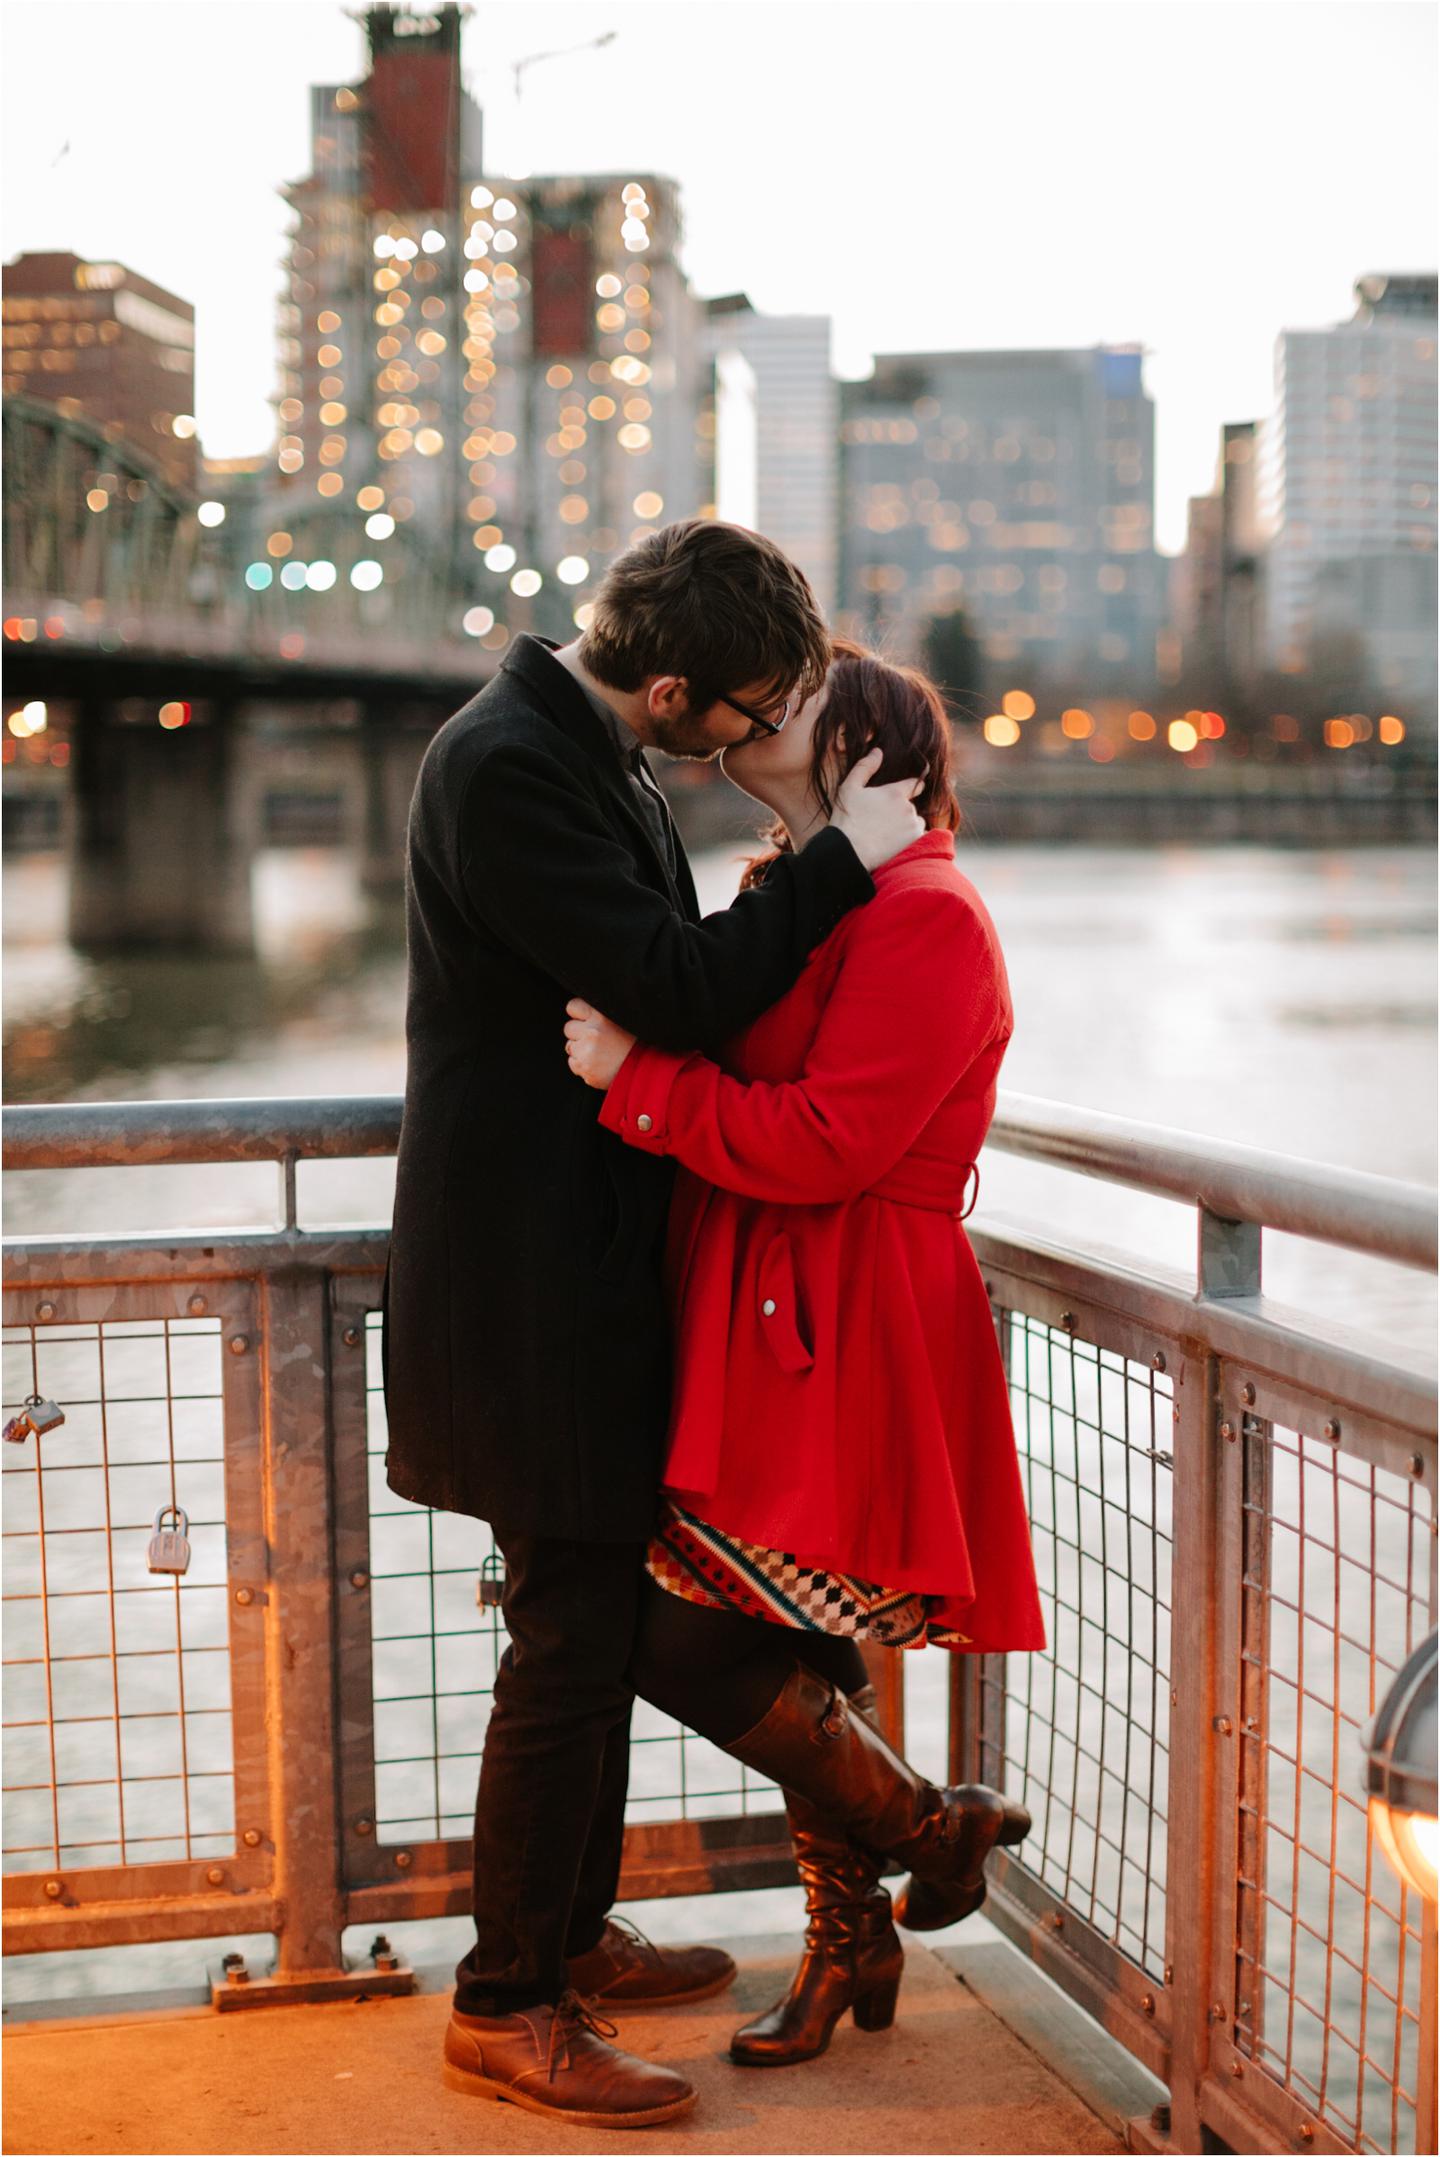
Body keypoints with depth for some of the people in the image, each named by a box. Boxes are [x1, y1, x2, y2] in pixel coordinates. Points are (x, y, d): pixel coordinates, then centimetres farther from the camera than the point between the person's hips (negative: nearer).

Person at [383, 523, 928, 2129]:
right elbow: (674, 988, -24)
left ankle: (572, 1932, 33)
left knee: (598, 1622, 18)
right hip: (530, 1284, -10)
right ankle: (507, 2007, 11)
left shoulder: (595, 750, 10)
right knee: (569, 1643, -3)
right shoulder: (505, 765, -21)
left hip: (590, 1262, 10)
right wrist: (842, 857, -16)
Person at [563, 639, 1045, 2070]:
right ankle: (849, 1943, 30)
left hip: (843, 1346, -9)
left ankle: (931, 1828, 12)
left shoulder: (922, 917, -14)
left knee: (682, 1641, -10)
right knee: (790, 1653, 14)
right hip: (763, 1332, 9)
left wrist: (636, 1079, -22)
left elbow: (828, 1142, -23)